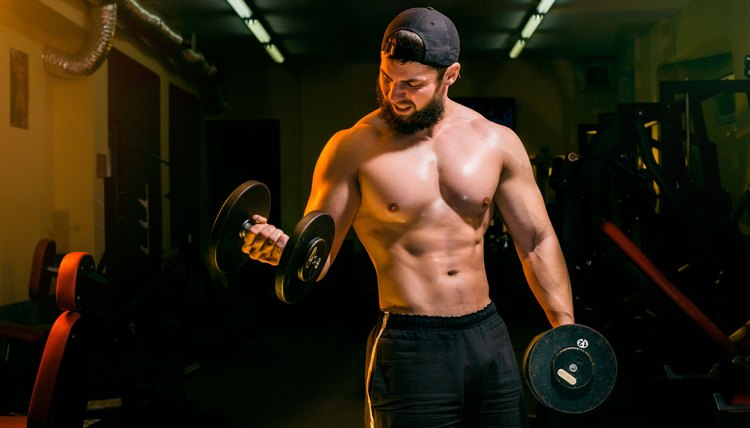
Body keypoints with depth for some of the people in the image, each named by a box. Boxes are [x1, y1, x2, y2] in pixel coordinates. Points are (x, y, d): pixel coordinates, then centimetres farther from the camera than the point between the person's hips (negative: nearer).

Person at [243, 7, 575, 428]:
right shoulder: (354, 148, -6)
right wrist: (281, 247, -29)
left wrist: (567, 331, 3)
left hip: (490, 337, 4)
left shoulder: (497, 141, 3)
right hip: (409, 347, -3)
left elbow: (537, 242, 8)